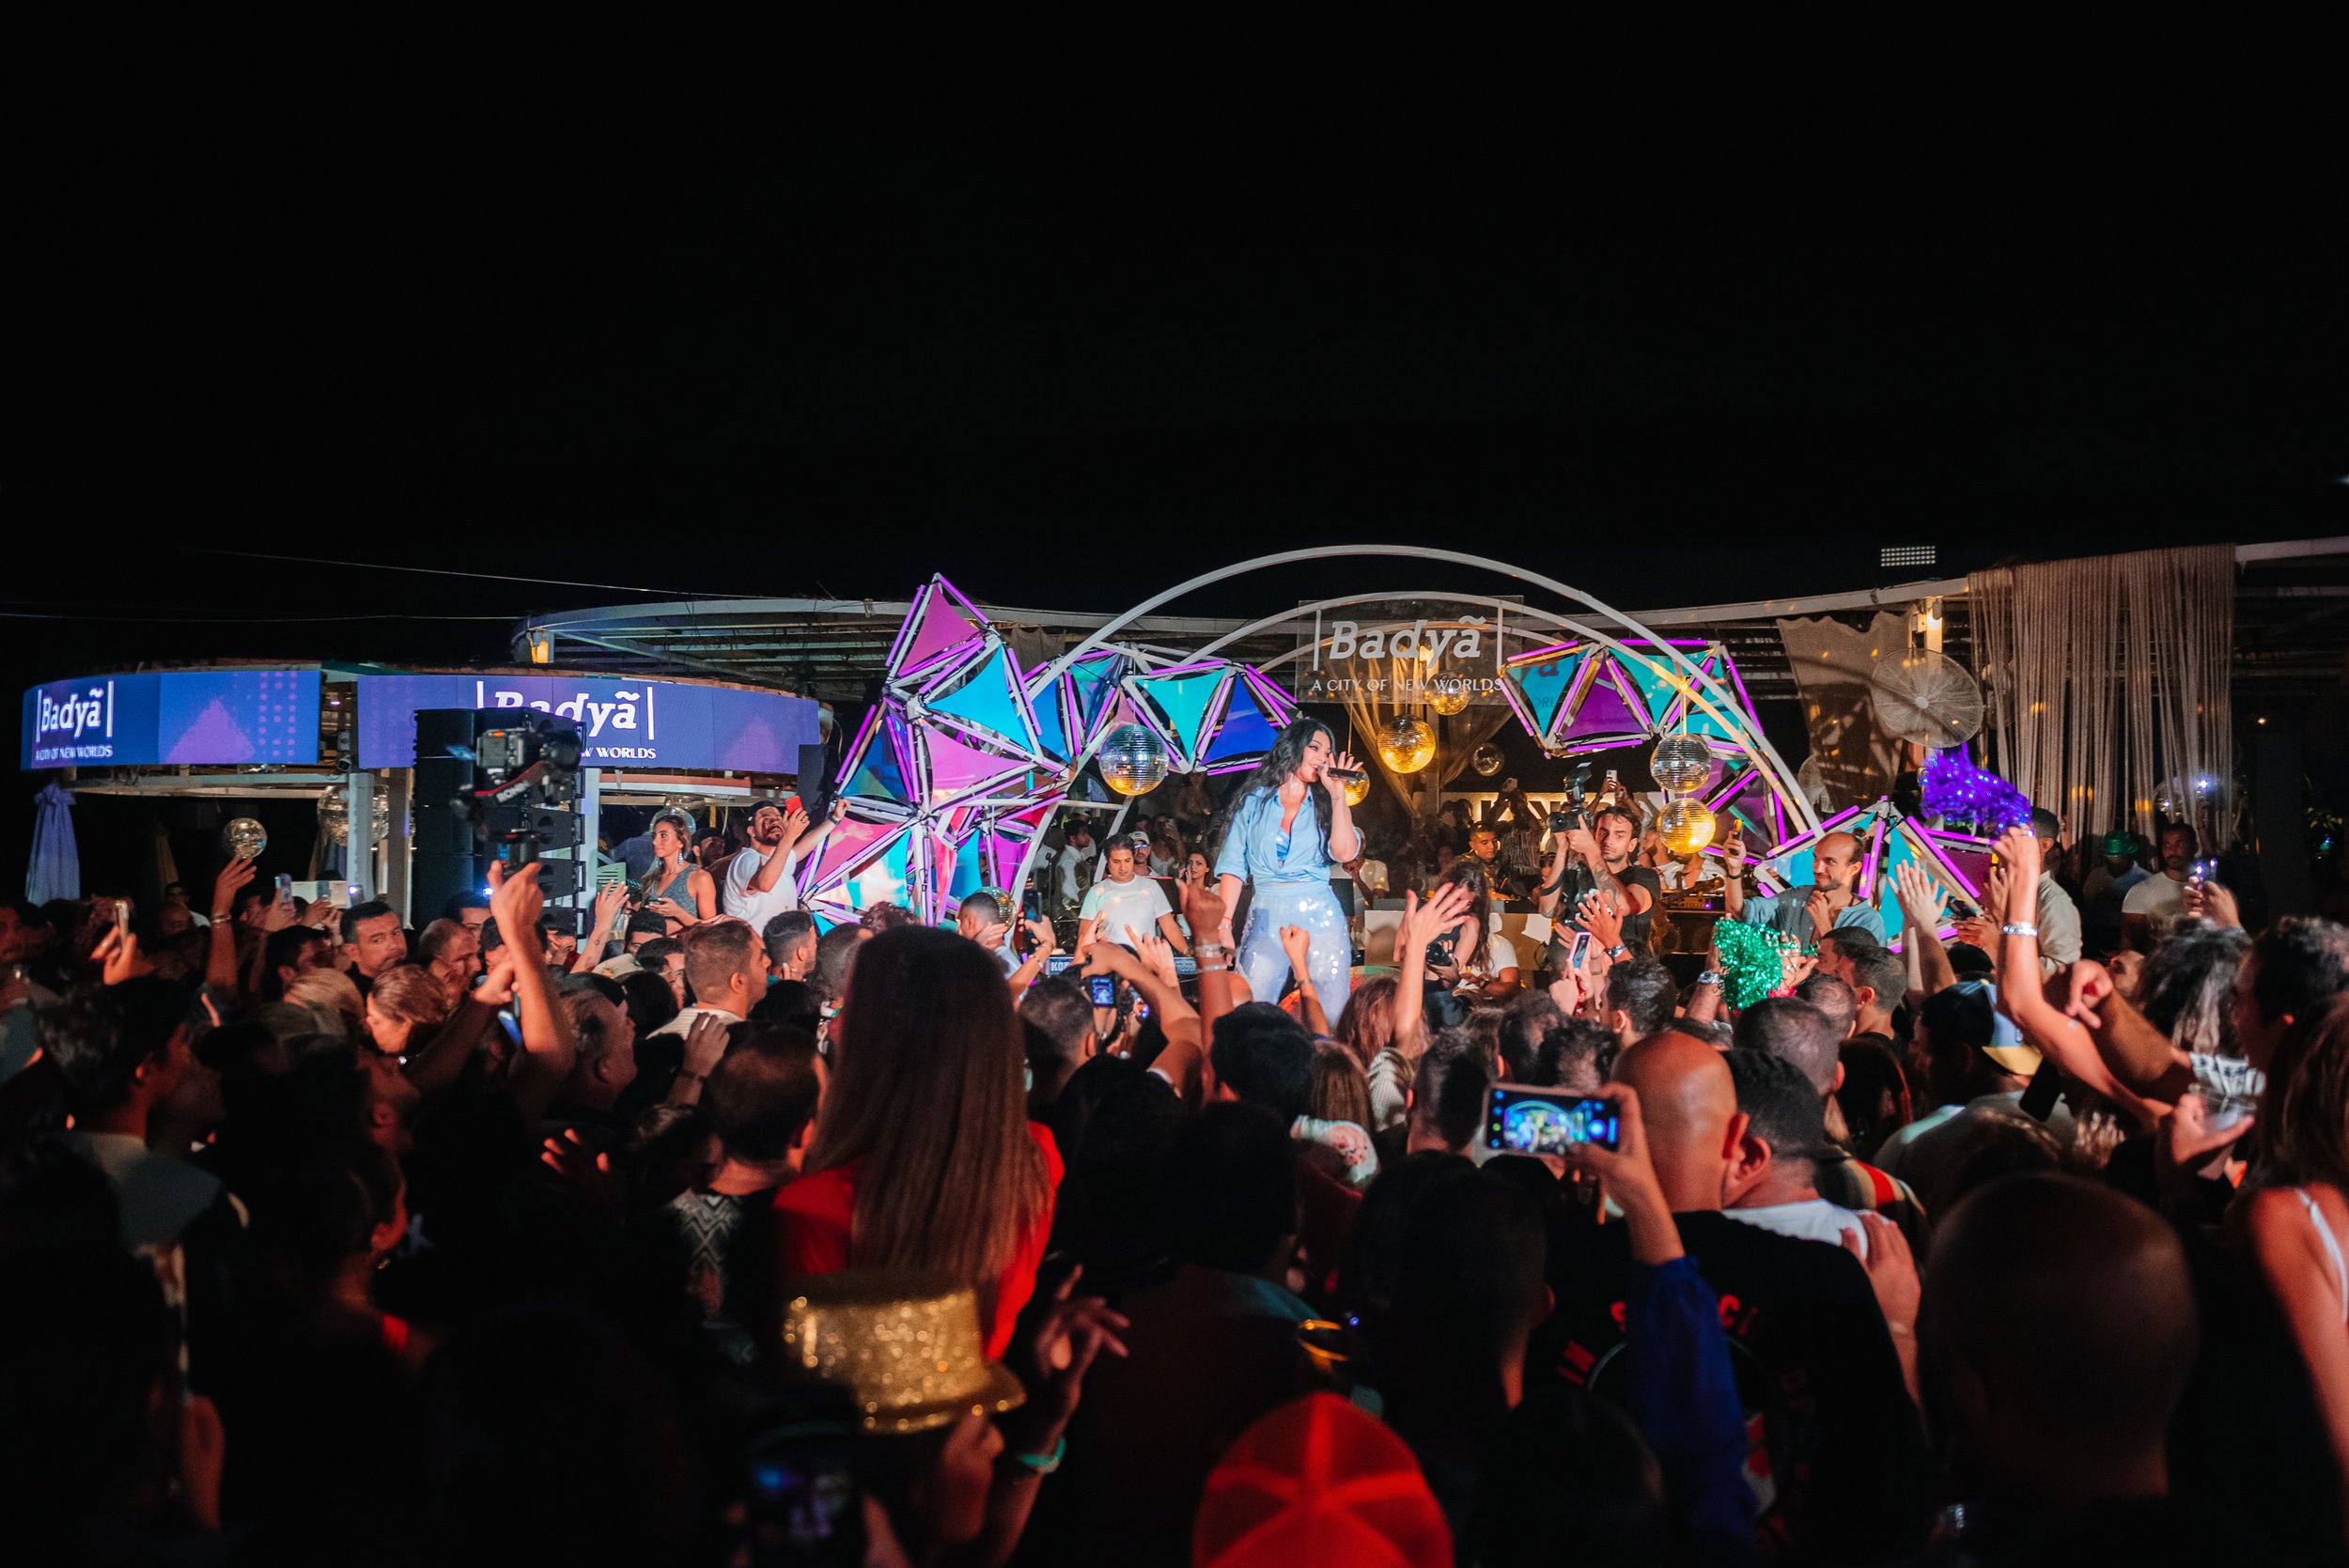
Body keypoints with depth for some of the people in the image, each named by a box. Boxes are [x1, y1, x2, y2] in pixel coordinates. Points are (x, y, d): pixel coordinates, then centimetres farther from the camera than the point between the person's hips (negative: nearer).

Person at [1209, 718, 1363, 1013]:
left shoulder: (1325, 805, 14)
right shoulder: (1254, 801, 10)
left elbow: (1345, 852, -6)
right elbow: (1233, 867, 4)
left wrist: (1337, 794, -2)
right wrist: (1224, 924, -6)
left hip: (1320, 918, 1)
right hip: (1266, 919, -1)